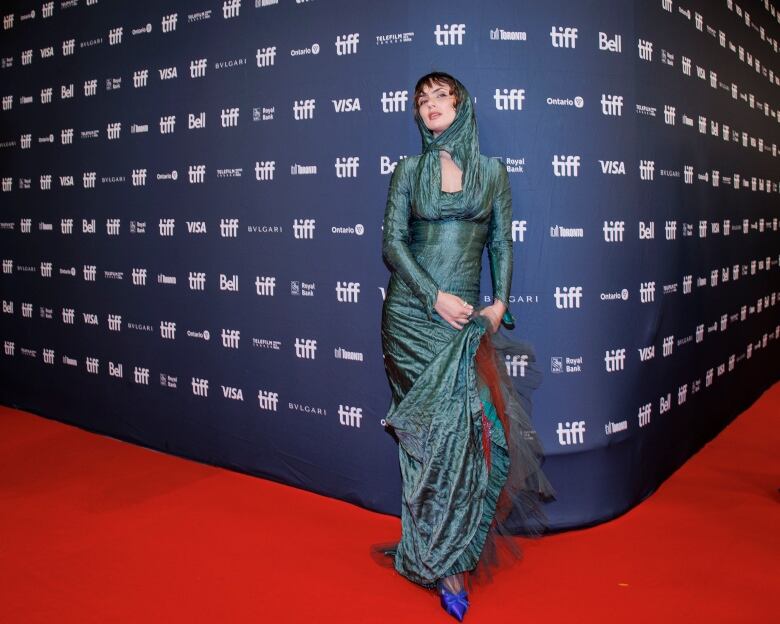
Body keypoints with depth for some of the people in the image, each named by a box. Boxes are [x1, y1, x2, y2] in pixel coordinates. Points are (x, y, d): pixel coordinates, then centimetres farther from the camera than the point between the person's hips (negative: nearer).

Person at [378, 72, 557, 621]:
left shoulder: (493, 171, 12)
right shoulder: (409, 171, 8)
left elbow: (502, 244, 11)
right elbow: (393, 242, 1)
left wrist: (500, 301, -3)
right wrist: (435, 296, -11)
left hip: (469, 318, 2)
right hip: (413, 314, -1)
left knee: (466, 425, -5)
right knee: (455, 423, -8)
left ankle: (443, 553, 11)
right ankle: (448, 559, 6)